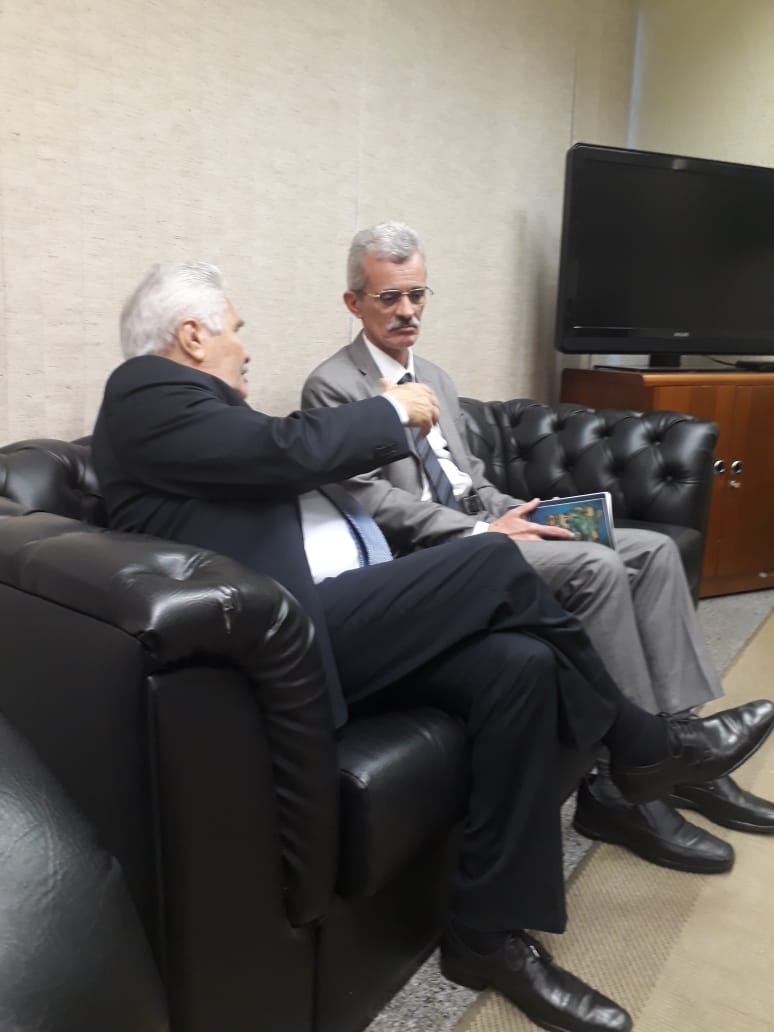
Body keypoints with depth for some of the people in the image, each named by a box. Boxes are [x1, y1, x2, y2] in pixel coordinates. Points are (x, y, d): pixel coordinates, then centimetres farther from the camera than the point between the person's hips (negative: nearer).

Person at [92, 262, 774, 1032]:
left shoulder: (191, 406, 27)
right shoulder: (147, 393, -5)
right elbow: (294, 450, -17)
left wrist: (390, 425, 17)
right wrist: (393, 410, -2)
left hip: (333, 619, 10)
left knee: (518, 663, -9)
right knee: (496, 564, -16)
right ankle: (642, 745, 6)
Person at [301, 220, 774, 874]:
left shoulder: (435, 377, 21)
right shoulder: (333, 388, -6)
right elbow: (370, 501, -15)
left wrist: (517, 514, 1)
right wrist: (483, 533, -19)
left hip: (483, 527, 9)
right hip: (429, 554, -8)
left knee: (652, 548, -7)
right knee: (597, 567, -28)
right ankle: (618, 783, -17)